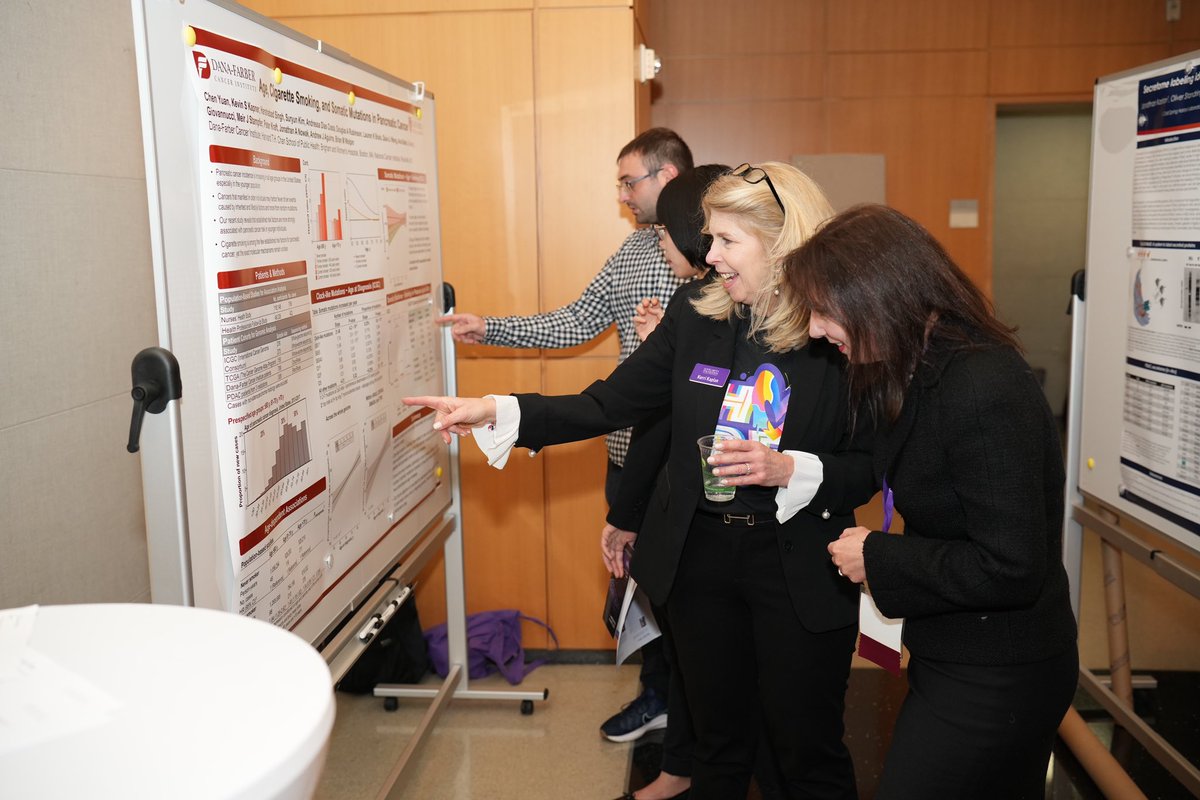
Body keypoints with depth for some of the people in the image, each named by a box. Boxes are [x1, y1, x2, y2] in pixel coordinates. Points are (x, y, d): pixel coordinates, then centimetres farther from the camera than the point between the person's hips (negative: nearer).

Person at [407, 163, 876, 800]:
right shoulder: (695, 313, -2)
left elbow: (874, 466, -6)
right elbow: (607, 405, -2)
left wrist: (791, 470, -24)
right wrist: (496, 411, -12)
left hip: (800, 572, -3)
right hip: (699, 556, 3)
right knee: (718, 740, 20)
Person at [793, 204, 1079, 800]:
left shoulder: (984, 391, -27)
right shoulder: (921, 373, 1)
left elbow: (1011, 568, -27)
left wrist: (877, 559, -17)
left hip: (994, 682, -9)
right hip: (958, 660, 9)